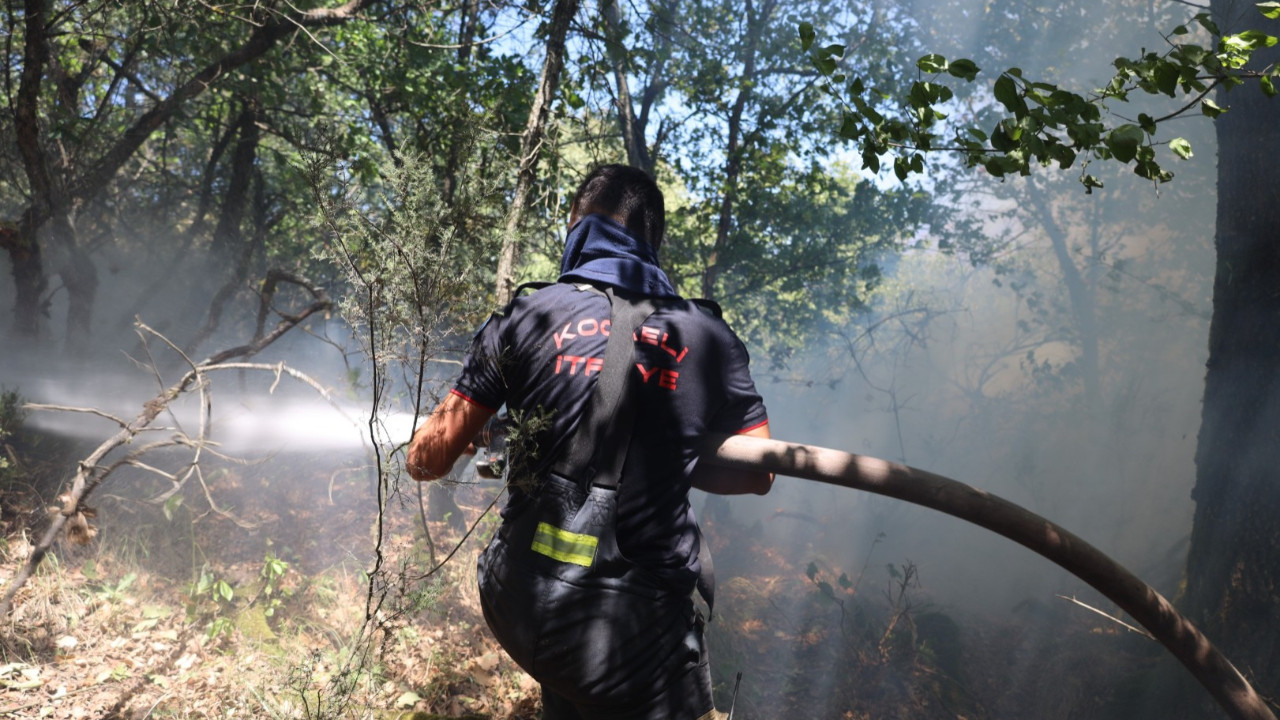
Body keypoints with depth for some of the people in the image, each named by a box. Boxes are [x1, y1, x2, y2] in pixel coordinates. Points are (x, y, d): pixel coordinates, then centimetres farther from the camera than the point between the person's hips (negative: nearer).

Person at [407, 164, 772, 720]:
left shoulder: (527, 318, -3)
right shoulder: (710, 338, -1)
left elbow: (428, 460, 2)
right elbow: (757, 474, 9)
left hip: (520, 608, 3)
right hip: (638, 632, -2)